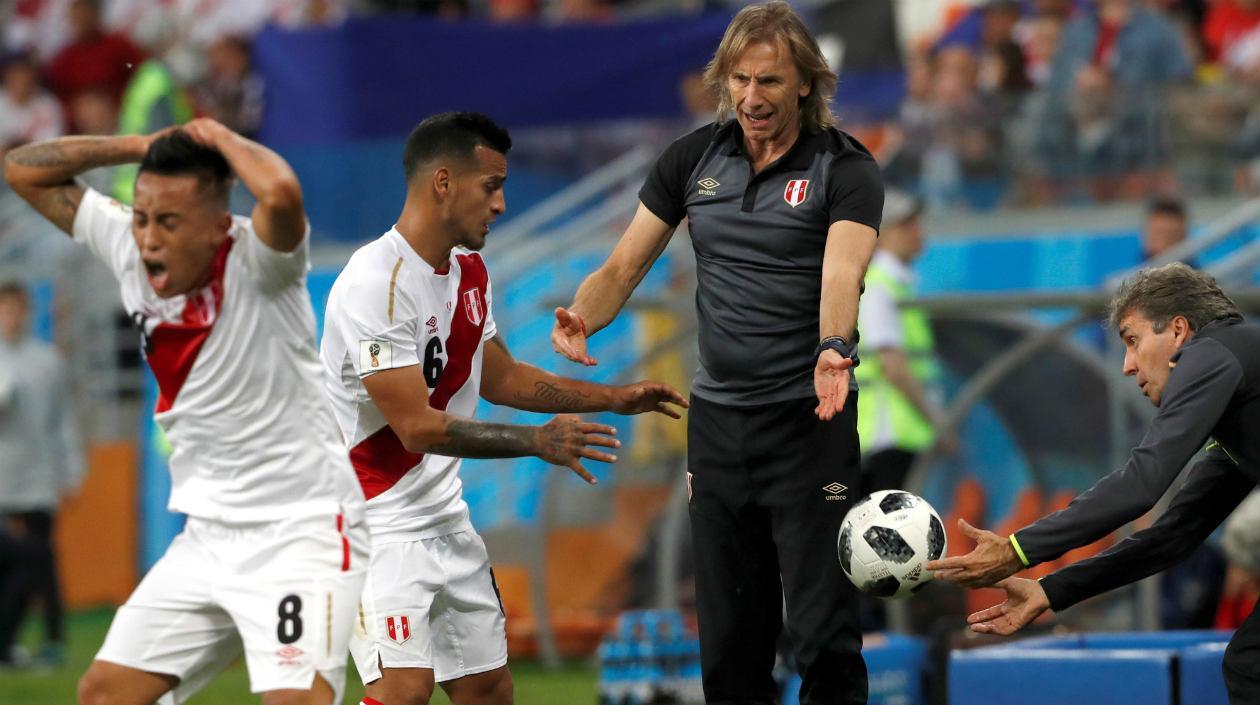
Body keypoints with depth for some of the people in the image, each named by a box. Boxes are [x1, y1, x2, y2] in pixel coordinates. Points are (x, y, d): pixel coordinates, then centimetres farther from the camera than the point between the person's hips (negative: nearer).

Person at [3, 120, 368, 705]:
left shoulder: (254, 262, -19)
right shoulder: (128, 249, -1)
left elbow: (281, 192, -42)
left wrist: (220, 139, -22)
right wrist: (144, 146, -3)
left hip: (300, 531, -7)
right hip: (209, 539, 7)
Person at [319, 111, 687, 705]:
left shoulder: (470, 272, 8)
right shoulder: (376, 283, -22)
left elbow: (499, 378, 23)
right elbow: (419, 427, -25)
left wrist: (614, 399, 18)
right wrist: (537, 442, -23)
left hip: (445, 517, 9)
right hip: (375, 519, -9)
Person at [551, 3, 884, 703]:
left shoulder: (845, 168, -9)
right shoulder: (694, 159, 5)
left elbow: (841, 271, -26)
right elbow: (624, 264, 7)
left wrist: (833, 350, -46)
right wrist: (581, 319, -15)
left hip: (808, 420, -5)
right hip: (717, 416, 5)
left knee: (825, 632, -10)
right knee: (728, 638, 9)